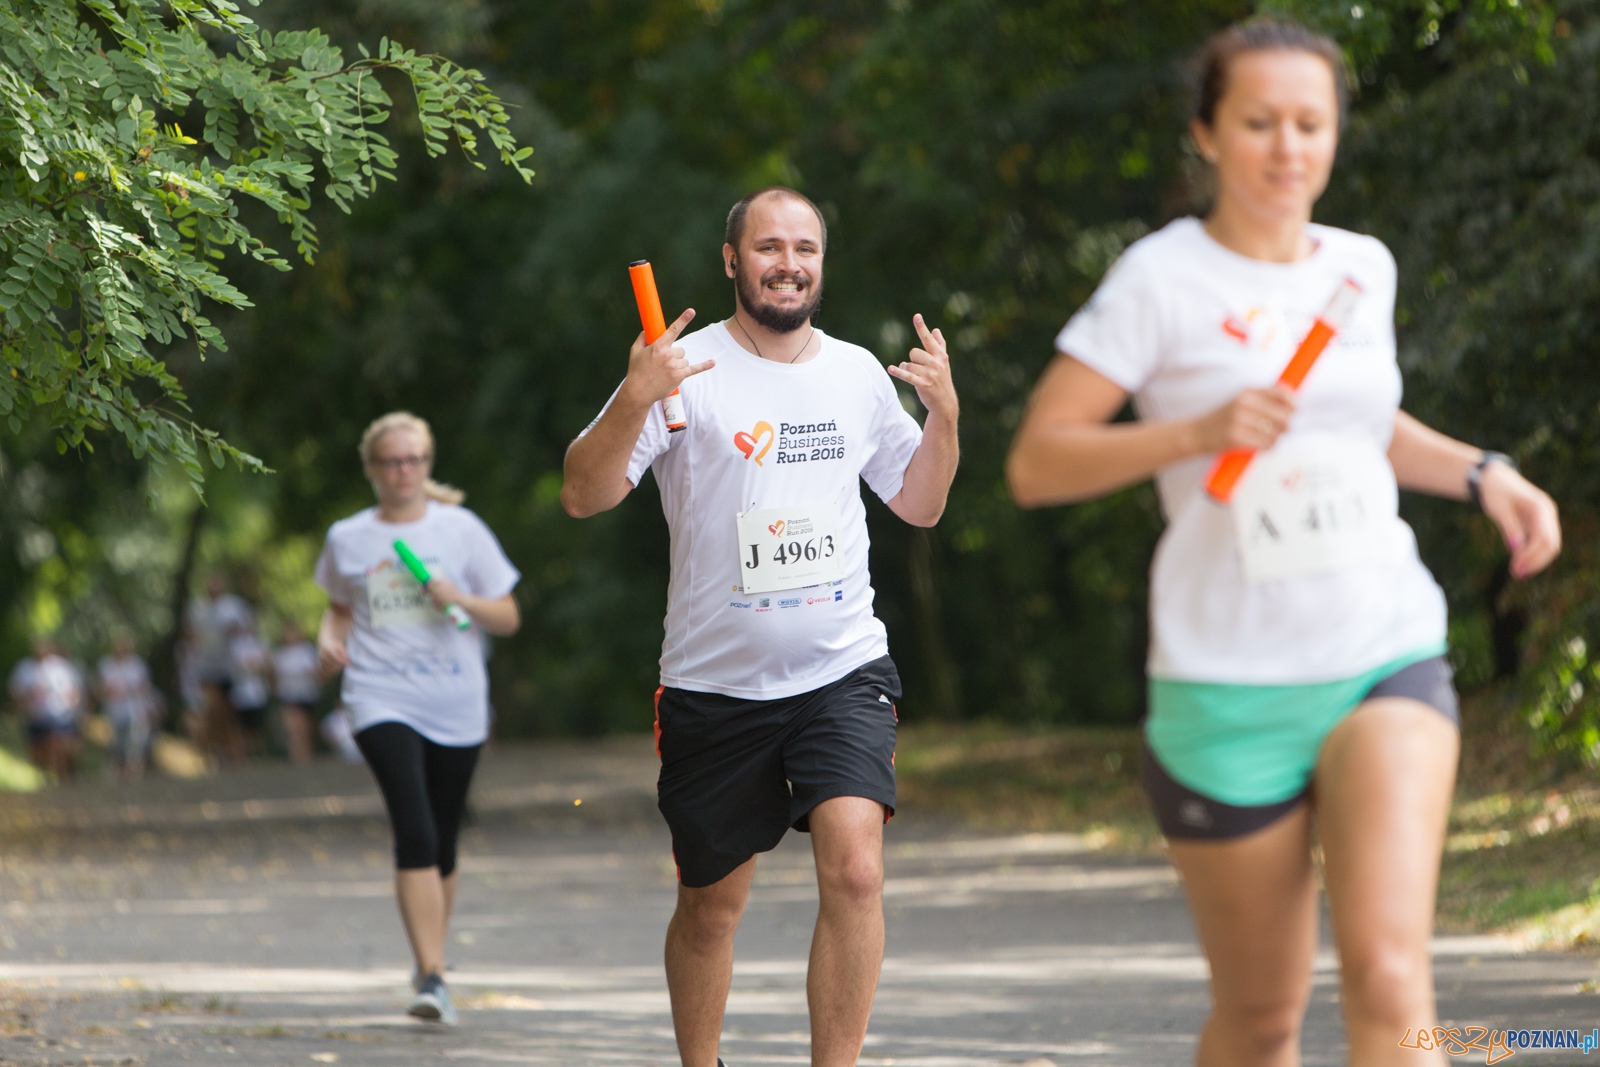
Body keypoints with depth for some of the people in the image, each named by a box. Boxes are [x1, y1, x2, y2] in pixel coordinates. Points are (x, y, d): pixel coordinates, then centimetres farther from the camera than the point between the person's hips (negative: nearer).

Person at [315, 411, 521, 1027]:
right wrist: (328, 639, 2)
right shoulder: (347, 539, 7)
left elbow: (508, 619, 7)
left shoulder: (461, 530, 5)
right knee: (415, 832, -19)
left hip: (456, 705, 2)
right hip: (382, 701, -1)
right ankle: (433, 979, -24)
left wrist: (462, 600, -12)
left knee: (443, 843, 10)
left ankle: (432, 959, 33)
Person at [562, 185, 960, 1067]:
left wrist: (944, 412, 1)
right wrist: (635, 398, -27)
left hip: (843, 672, 2)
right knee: (711, 903, 11)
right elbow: (583, 497, -12)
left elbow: (920, 504, 18)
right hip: (714, 686, -1)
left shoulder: (857, 373, 8)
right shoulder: (688, 367, -5)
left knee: (855, 870, -19)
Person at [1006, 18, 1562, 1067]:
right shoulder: (1161, 281, -5)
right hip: (1228, 689, -3)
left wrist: (1480, 471, 14)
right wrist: (1197, 431, -21)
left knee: (1388, 976, -18)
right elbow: (1034, 464, -8)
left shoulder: (1362, 268, 11)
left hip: (1388, 659, 3)